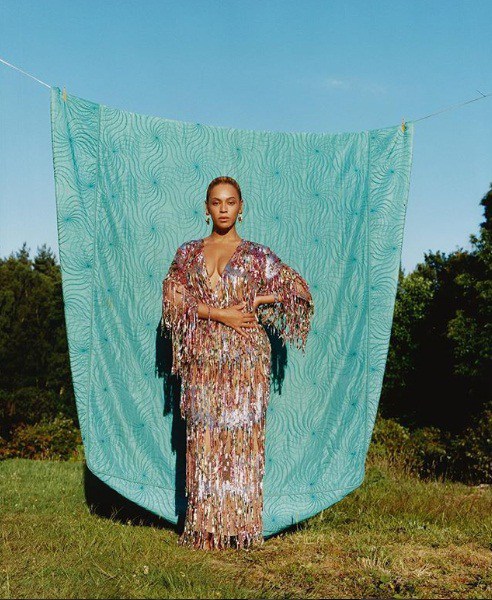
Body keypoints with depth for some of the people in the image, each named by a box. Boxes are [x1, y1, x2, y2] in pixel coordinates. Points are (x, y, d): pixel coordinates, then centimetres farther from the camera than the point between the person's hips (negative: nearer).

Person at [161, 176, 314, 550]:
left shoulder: (257, 254, 8)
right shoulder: (188, 253, 12)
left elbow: (298, 289, 8)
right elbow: (173, 299, 0)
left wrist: (257, 301, -2)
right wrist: (218, 313, -10)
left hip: (246, 357, -1)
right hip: (203, 358, 1)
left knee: (243, 435, -3)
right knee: (204, 436, 0)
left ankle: (240, 526, 6)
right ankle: (206, 529, 7)